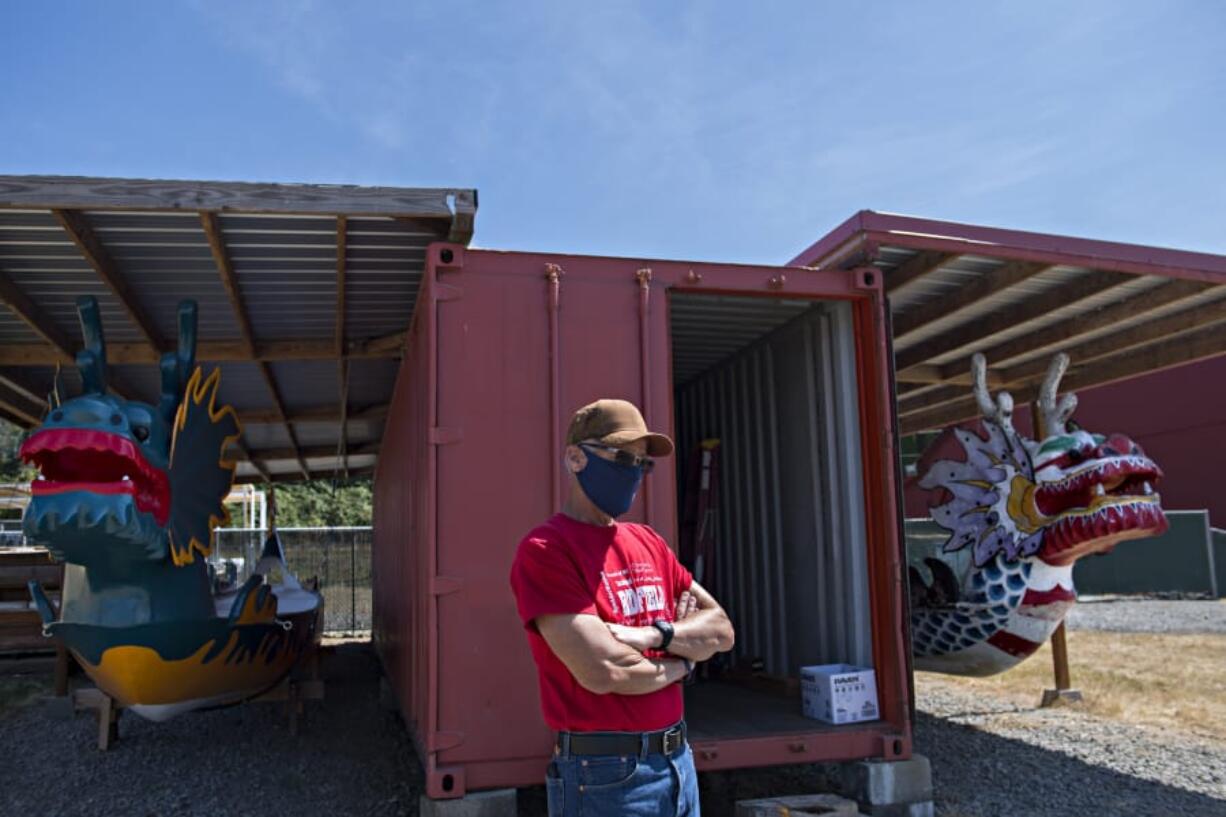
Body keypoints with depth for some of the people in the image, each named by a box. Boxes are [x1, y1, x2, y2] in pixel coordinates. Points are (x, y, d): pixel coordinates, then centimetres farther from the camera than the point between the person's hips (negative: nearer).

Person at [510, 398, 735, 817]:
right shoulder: (544, 550, -15)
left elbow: (721, 630, 4)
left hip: (679, 761, 7)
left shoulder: (648, 543, 8)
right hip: (607, 776, -7)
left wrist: (653, 634, -14)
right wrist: (678, 663, -6)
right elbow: (602, 671, -25)